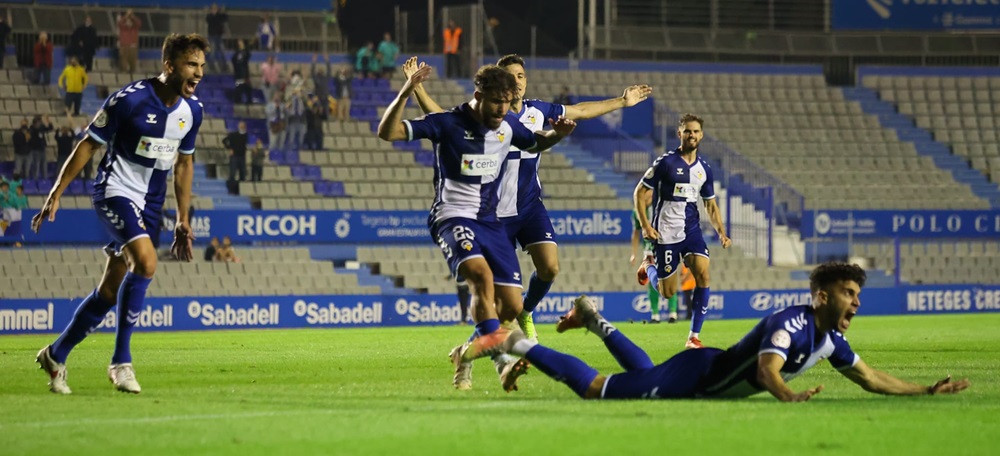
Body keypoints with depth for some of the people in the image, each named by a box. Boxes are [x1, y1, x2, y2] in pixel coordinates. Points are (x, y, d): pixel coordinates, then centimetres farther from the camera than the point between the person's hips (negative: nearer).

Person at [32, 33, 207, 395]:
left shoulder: (192, 110, 3)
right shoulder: (130, 99, -17)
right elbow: (88, 145, -9)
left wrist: (183, 221, 17)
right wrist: (56, 194, -9)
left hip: (151, 202, 7)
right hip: (115, 190, -7)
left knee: (111, 292, 6)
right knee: (146, 263, -29)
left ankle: (56, 356, 24)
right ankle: (121, 361, -19)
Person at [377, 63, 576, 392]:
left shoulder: (508, 126, 6)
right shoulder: (448, 124, -10)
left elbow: (536, 144, 28)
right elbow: (387, 132, -16)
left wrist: (558, 134, 5)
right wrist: (406, 94, -31)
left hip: (490, 221, 6)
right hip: (453, 217, -6)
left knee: (511, 306, -2)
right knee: (482, 273, -35)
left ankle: (467, 356, 21)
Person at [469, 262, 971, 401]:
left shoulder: (830, 339, -3)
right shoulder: (792, 323, -31)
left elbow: (872, 379, 8)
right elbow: (768, 368, -47)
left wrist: (928, 391, -1)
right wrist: (788, 395, -68)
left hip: (711, 376, 9)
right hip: (694, 377, -9)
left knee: (646, 375, 37)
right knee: (594, 389, -4)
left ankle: (595, 320, 50)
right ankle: (521, 346, 9)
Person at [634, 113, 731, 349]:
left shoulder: (704, 169, 8)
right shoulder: (666, 162, -8)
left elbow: (711, 205, 18)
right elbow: (639, 193, -4)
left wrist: (721, 232, 4)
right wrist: (645, 226, -13)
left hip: (692, 230, 4)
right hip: (666, 234, -4)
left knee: (703, 274, -18)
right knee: (668, 292, -2)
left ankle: (694, 336, -10)